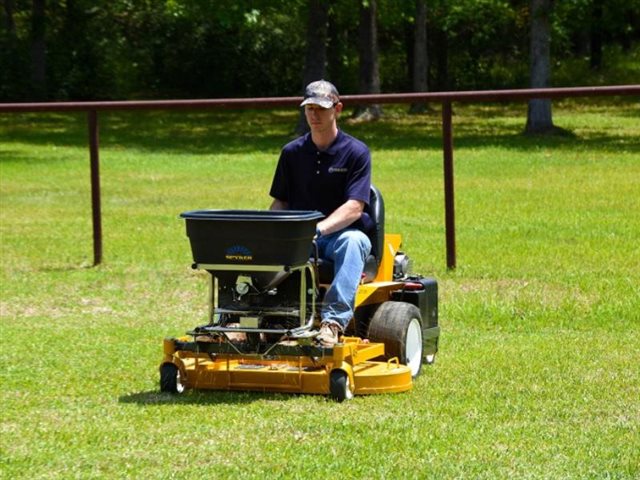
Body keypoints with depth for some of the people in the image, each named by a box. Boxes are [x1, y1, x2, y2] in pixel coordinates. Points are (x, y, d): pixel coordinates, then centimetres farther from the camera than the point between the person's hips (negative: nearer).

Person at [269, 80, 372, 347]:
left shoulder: (356, 152, -2)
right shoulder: (292, 153, 12)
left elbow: (354, 208, -12)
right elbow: (280, 202, 14)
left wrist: (320, 228, -29)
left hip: (341, 233, -3)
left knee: (353, 241, -40)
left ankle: (334, 320, -52)